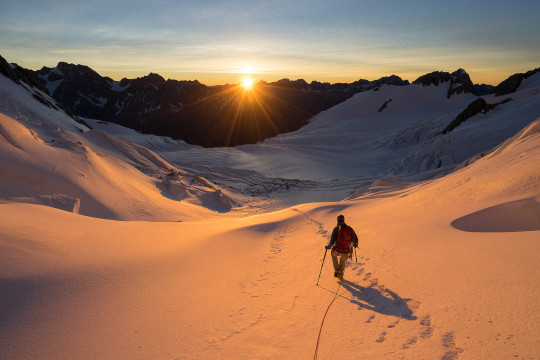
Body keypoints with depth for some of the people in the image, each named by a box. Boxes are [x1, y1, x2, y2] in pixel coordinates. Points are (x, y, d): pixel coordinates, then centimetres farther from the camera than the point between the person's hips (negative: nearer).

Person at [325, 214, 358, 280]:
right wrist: (355, 245, 28)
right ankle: (340, 275, 42)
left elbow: (332, 241, -14)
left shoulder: (336, 229, -9)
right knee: (343, 261, 34)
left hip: (338, 250, -3)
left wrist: (328, 247, 5)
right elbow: (355, 239, 5)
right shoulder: (350, 228, 2)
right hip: (347, 252, 3)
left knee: (334, 254, 34)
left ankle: (336, 271, 27)